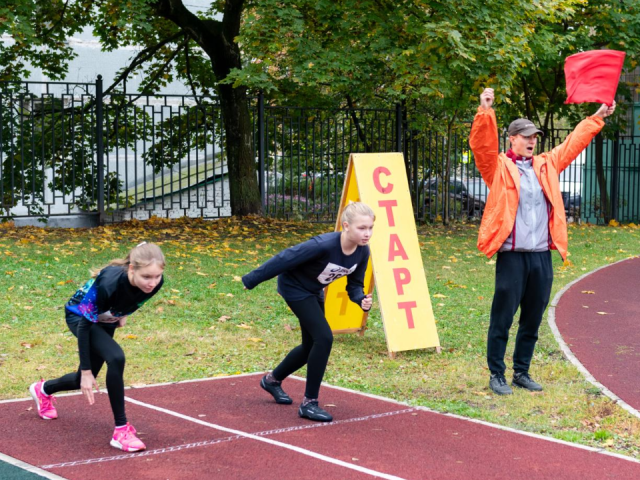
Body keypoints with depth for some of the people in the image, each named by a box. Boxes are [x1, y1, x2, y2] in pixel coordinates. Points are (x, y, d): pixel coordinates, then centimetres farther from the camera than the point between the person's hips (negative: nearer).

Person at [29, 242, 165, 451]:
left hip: (105, 320, 6)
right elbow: (84, 324, -32)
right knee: (116, 358, -31)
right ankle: (121, 430, -19)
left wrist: (123, 314, 5)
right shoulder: (109, 283, -42)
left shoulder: (155, 283, -27)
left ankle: (44, 390, 50)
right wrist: (86, 370, -30)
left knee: (85, 381, 17)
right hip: (80, 316, -6)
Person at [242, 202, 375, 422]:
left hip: (314, 291, 8)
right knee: (324, 338, -18)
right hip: (294, 286, -8)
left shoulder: (362, 251, -17)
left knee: (312, 346, 16)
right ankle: (309, 403, -7)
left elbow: (354, 284, -4)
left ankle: (273, 379, 42)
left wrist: (361, 300, -27)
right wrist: (252, 280, -21)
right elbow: (286, 258, -29)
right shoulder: (324, 245, -37)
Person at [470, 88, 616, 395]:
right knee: (502, 318, -1)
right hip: (512, 256, -5)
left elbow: (573, 142, 24)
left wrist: (598, 117, 26)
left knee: (533, 320, 12)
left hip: (542, 256, 6)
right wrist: (485, 112, -28)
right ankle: (496, 375, 8)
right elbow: (482, 145, -15)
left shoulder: (546, 165, 16)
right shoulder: (498, 167, 1)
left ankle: (521, 372, 23)